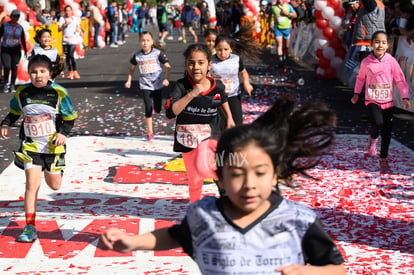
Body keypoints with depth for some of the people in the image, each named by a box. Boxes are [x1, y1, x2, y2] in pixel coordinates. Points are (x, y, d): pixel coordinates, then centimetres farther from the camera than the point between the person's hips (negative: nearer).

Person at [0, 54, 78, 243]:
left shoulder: (58, 93, -10)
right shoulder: (21, 93, -4)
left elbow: (70, 117, -1)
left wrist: (63, 133, -17)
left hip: (52, 146, 0)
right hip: (30, 146, 0)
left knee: (54, 185, 13)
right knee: (32, 184, -11)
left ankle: (56, 169, 53)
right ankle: (30, 228, -6)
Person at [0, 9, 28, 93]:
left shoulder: (20, 27, 4)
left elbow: (23, 40, 12)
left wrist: (25, 51, 11)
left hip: (16, 50, 2)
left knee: (14, 68, 1)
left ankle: (12, 85, 13)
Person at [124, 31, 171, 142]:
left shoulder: (158, 53, -7)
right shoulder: (137, 55, -2)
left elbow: (168, 66, -4)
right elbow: (132, 68, 14)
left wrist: (166, 79, -17)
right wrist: (129, 81, 4)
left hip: (157, 84, 0)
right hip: (145, 86, 0)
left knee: (158, 109, 5)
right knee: (148, 109, -5)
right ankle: (150, 133, 4)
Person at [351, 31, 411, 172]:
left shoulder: (391, 61, -6)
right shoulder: (366, 62, -3)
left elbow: (400, 80, -1)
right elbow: (361, 78, 16)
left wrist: (405, 98, -7)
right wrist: (356, 94, 16)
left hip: (387, 101, 1)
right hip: (372, 100, -1)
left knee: (387, 131, 4)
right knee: (378, 123, -25)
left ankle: (383, 159, 20)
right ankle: (372, 138, 9)